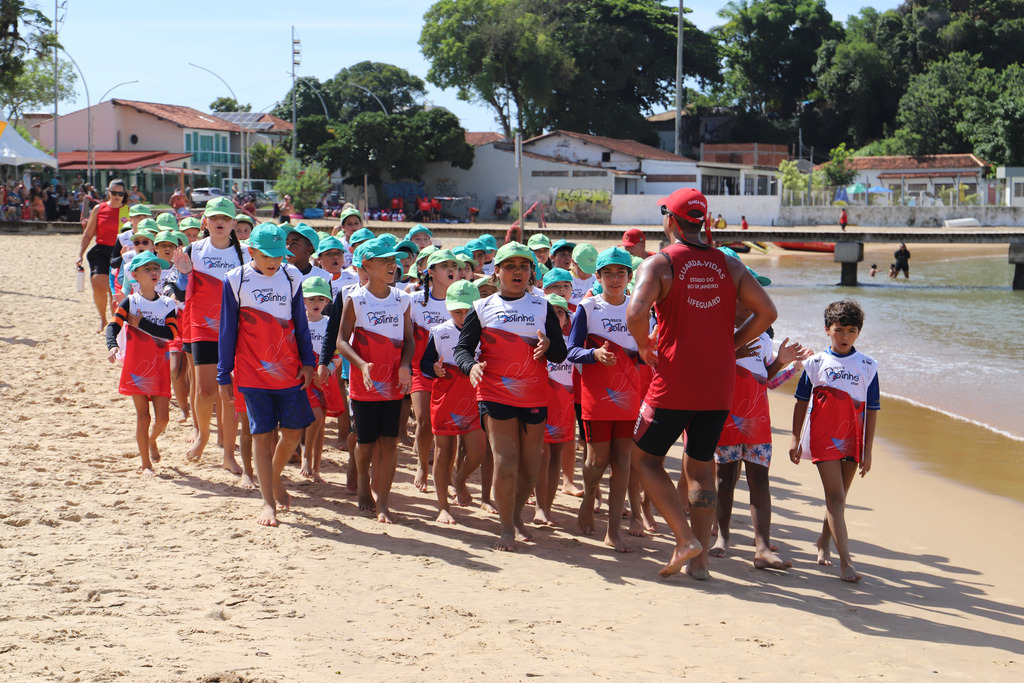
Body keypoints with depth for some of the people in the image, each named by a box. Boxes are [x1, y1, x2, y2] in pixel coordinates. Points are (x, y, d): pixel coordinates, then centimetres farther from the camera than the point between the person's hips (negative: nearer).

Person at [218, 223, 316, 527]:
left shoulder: (291, 277, 4)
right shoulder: (235, 280, -4)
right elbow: (227, 330, 0)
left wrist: (307, 362, 7)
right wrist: (224, 376, 0)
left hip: (289, 371, 3)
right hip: (253, 374, -3)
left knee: (293, 430, 5)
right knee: (262, 435, -3)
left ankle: (275, 478, 33)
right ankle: (268, 503, 5)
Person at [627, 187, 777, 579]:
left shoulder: (659, 264, -7)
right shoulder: (728, 265, 7)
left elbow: (636, 312, -23)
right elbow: (767, 312, 3)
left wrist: (644, 346, -4)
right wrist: (729, 345, 10)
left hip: (674, 384, -4)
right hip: (719, 386, 5)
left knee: (645, 458, 11)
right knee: (701, 467, 15)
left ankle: (685, 539, -3)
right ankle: (700, 559, 10)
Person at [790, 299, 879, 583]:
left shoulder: (868, 366, 4)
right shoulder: (816, 363, 2)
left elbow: (871, 410, 5)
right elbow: (801, 402, 8)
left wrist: (867, 451, 2)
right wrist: (795, 439, 4)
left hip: (852, 439, 2)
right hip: (822, 435, -2)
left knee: (838, 498, 12)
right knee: (836, 497, -10)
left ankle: (823, 542, 35)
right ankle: (845, 560, -15)